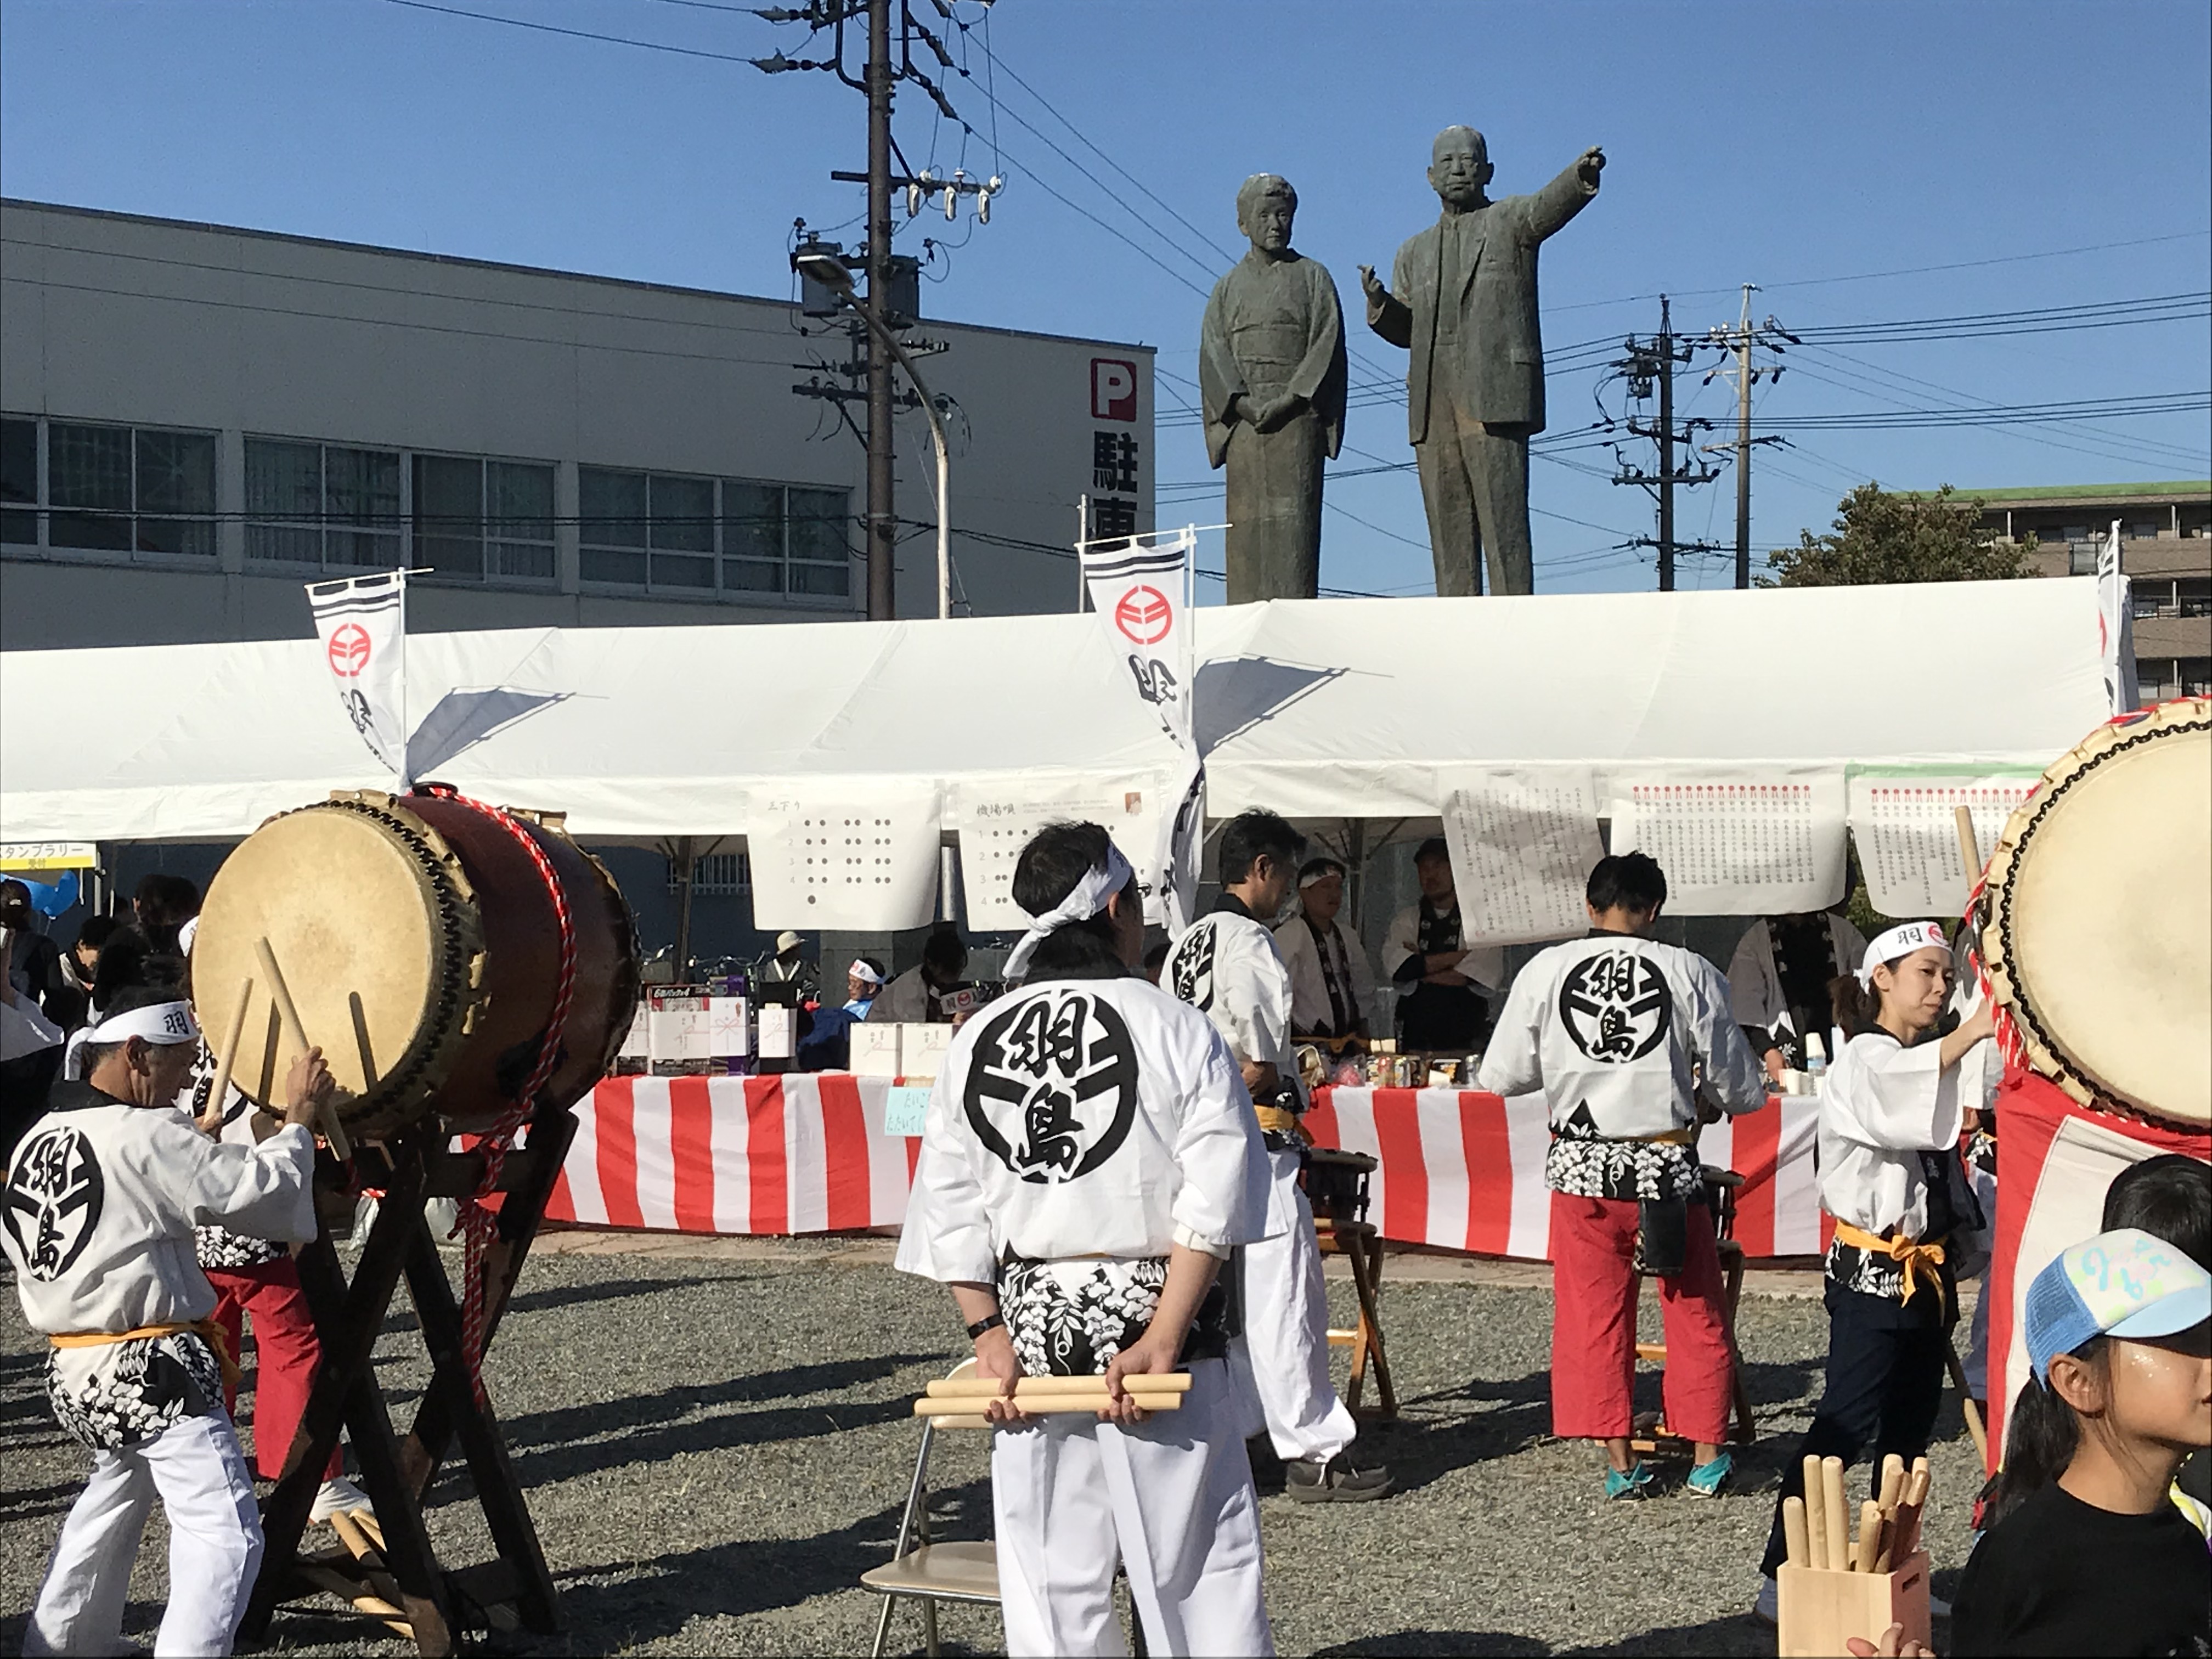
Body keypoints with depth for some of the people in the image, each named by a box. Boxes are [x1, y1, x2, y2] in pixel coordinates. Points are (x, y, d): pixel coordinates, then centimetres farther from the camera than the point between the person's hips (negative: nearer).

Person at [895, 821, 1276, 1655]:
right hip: (1148, 1312, -4)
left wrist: (990, 1336, 3)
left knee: (1051, 1580, 9)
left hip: (1030, 1330, 4)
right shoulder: (1174, 1028, -5)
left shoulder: (975, 1041, 6)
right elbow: (1215, 1199, -13)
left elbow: (948, 1210, 4)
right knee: (1202, 1565, 3)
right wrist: (1162, 1341, -12)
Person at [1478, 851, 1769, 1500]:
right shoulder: (1689, 972, -5)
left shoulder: (1545, 971, -3)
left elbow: (1501, 1076, 1)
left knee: (1592, 1317, 11)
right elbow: (1740, 1088, 1)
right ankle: (1707, 1456, 20)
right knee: (1695, 1314, 14)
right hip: (1665, 1163, -1)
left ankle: (1620, 1463, 15)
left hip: (1581, 1166, 1)